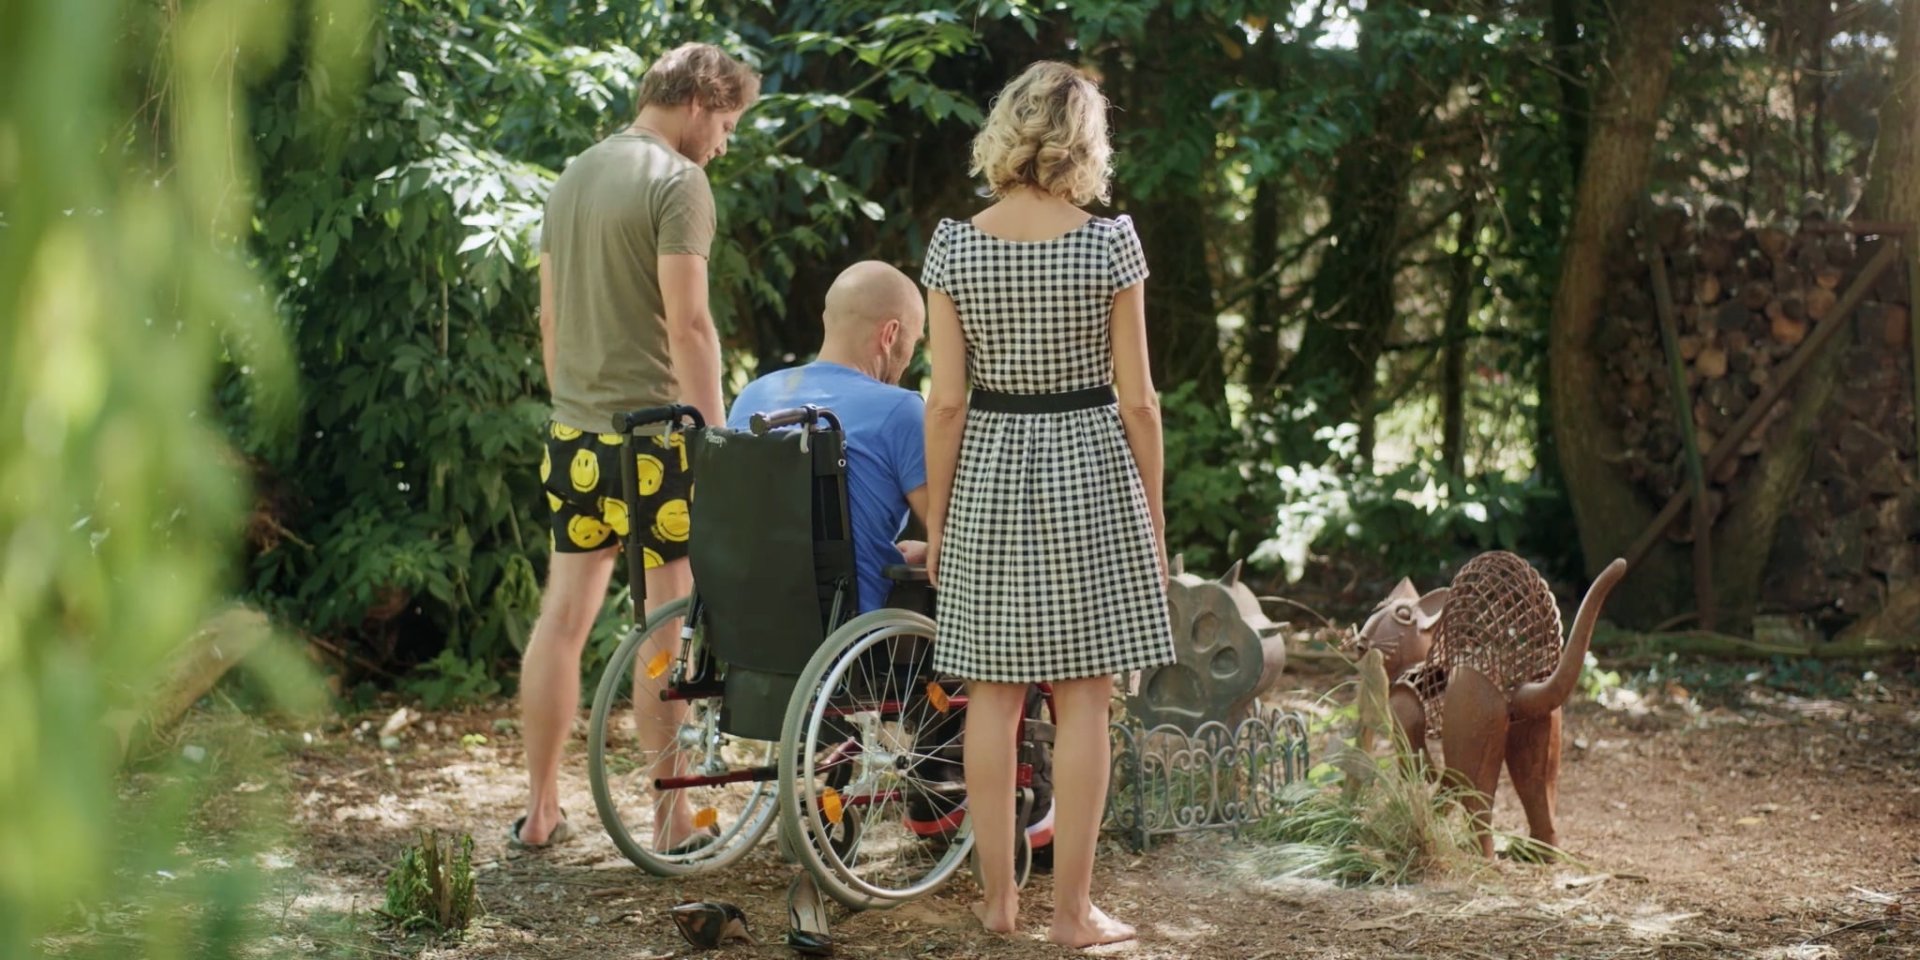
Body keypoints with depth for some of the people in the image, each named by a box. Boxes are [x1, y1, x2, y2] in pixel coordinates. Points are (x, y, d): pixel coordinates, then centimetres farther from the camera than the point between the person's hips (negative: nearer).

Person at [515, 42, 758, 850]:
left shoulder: (573, 178, 13)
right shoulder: (676, 180, -11)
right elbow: (686, 323, -17)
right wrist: (718, 435, -13)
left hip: (575, 432, 8)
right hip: (656, 429, -8)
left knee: (564, 613, 12)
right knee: (670, 619, 0)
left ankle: (540, 808, 17)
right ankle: (671, 815, 5)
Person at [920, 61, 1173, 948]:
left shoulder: (952, 247, -2)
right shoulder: (1110, 244, -7)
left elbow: (946, 400, -3)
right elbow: (1137, 399, -5)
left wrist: (936, 519, 5)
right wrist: (1153, 516, 4)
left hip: (989, 473, 2)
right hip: (1090, 472, -2)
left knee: (992, 694, 9)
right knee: (1082, 700, 3)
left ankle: (998, 898, 15)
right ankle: (1072, 909, 6)